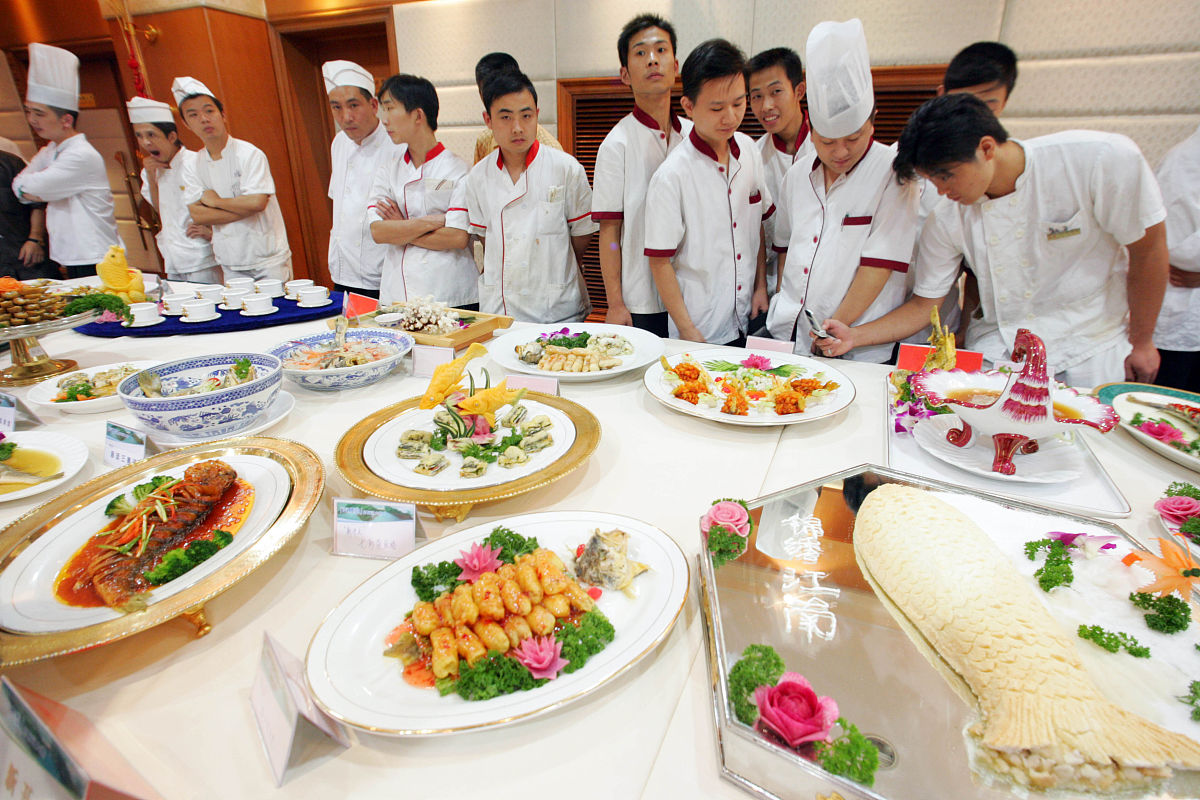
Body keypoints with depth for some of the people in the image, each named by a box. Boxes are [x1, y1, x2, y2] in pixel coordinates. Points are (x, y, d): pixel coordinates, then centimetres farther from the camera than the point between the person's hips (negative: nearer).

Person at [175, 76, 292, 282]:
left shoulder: (249, 154, -8)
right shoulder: (193, 167, 7)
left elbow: (257, 202, -21)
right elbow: (197, 215, -4)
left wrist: (216, 201, -7)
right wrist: (243, 209, -14)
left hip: (269, 260, -4)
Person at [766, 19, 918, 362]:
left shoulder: (893, 172, -4)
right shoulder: (797, 177, 11)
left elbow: (881, 262, -9)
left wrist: (834, 329, -10)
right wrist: (783, 305, 9)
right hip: (789, 335, 4)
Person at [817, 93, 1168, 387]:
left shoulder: (1104, 159, -18)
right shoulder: (946, 220, -10)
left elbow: (1148, 248, -7)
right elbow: (924, 304, -3)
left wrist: (1140, 342, 1)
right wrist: (853, 337, -17)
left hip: (1091, 348, -1)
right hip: (997, 350, 2)